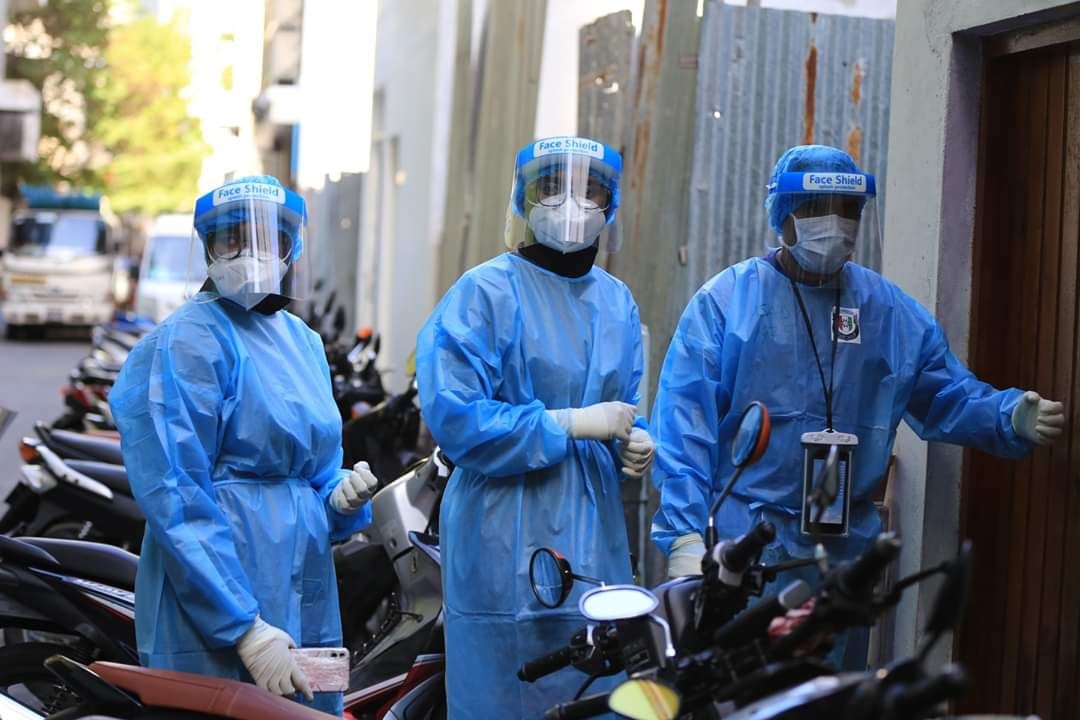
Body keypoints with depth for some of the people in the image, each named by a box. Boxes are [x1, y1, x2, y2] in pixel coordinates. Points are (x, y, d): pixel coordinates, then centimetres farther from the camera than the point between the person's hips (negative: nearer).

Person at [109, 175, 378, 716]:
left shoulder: (303, 341, 13)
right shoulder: (187, 341, -11)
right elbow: (177, 502, -18)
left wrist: (340, 495, -1)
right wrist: (246, 629, -21)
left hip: (306, 600, 8)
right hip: (212, 611, -8)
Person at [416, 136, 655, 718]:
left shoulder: (617, 302, 15)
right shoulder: (485, 292, -8)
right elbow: (452, 415, -17)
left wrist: (635, 443, -1)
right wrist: (569, 423, -19)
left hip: (594, 539, 6)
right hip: (509, 543, -6)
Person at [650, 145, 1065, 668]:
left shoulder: (890, 311, 9)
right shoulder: (726, 300, -4)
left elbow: (949, 396, 10)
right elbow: (686, 424, -8)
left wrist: (1014, 417, -12)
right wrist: (685, 536, -15)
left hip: (844, 547, 4)